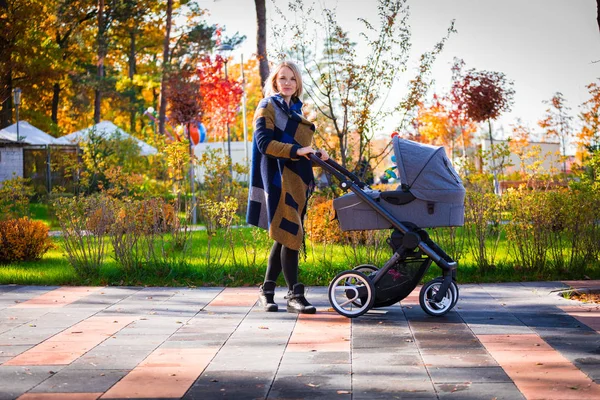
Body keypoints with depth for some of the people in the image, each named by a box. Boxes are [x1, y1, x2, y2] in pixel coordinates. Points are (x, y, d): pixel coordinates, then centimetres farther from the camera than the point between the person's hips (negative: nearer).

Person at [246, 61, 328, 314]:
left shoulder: (296, 111, 22)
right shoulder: (268, 107, -1)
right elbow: (263, 143, -14)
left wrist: (316, 154, 9)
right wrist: (296, 150, -23)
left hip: (298, 180, 8)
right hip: (279, 178, -8)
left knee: (284, 237, 10)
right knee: (290, 235, -11)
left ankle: (267, 289, 19)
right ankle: (294, 295, -9)